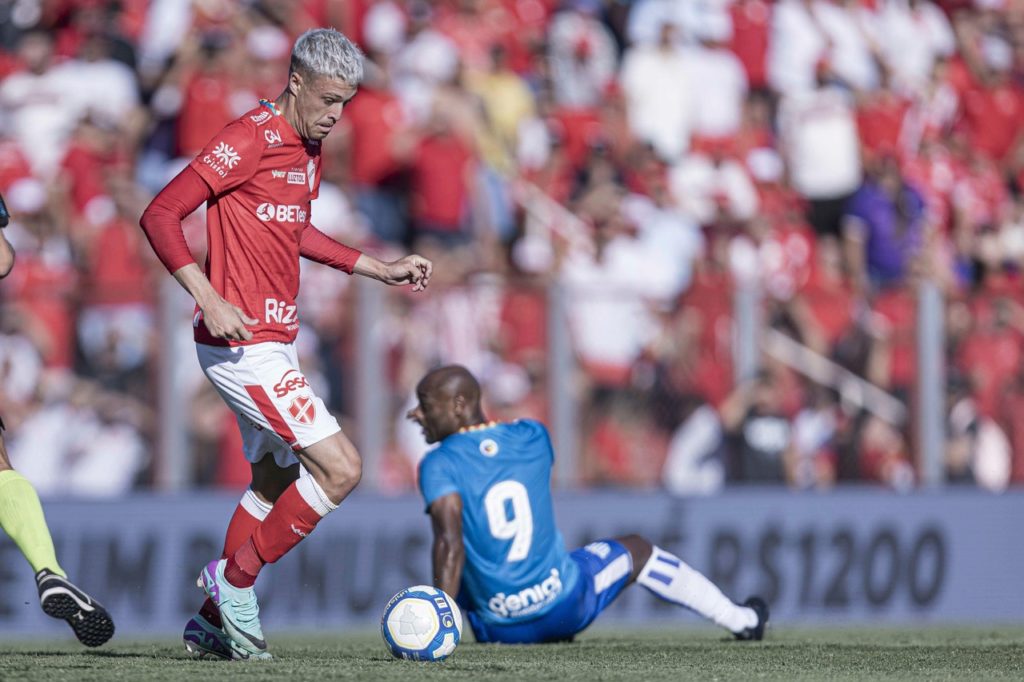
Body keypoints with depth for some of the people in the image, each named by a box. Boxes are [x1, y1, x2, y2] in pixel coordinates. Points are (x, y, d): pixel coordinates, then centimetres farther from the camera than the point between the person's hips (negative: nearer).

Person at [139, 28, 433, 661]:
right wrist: (210, 301, -27)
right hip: (242, 342, -10)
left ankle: (217, 621, 26)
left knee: (276, 483, 17)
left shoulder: (309, 146, 12)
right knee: (340, 468, -12)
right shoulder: (250, 139, -16)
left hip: (274, 342, 10)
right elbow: (160, 215, -18)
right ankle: (236, 579, 0)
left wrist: (380, 269, 24)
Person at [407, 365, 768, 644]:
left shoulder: (440, 465, -15)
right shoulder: (531, 437, -1)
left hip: (501, 628, -3)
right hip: (566, 606, 3)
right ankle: (742, 620, 47)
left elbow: (450, 544, -27)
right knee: (636, 550, 32)